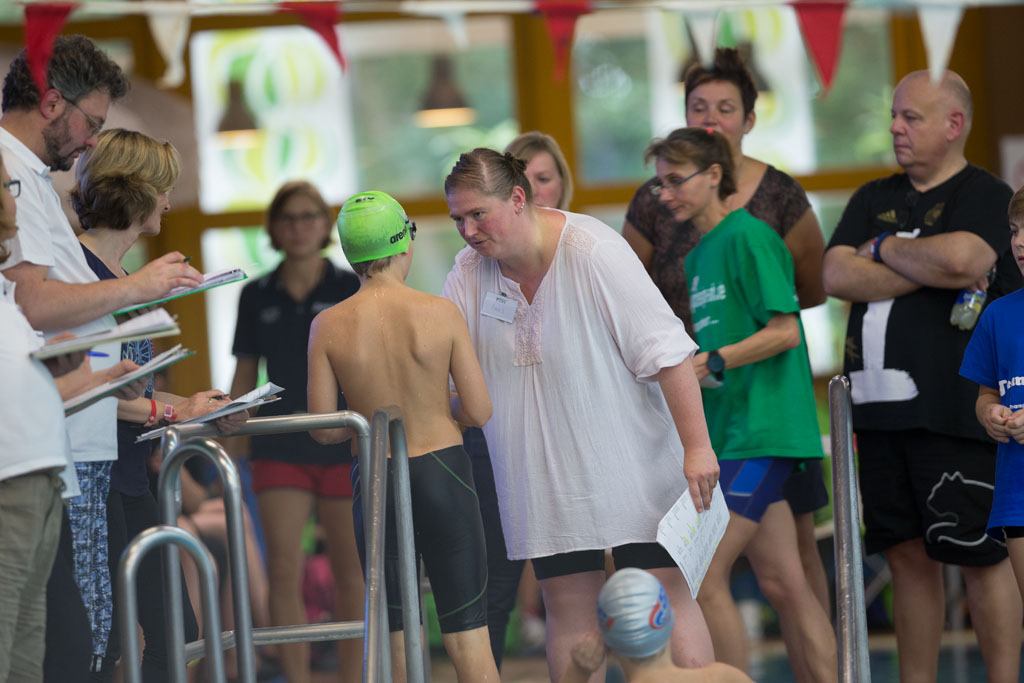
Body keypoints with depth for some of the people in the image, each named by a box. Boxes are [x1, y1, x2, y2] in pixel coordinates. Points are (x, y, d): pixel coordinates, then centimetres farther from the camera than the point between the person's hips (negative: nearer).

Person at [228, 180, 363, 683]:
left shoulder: (353, 290, 1)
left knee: (350, 573, 4)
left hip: (345, 446, -1)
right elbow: (244, 379, 12)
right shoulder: (257, 297, 7)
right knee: (284, 572, -7)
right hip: (280, 448, 2)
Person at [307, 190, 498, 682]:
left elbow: (323, 429, -4)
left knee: (397, 637, 11)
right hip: (443, 471, -2)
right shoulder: (441, 313, -11)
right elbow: (479, 412, -8)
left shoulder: (328, 326, -7)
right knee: (466, 631, 4)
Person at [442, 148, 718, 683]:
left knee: (667, 599, -5)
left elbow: (666, 350, -16)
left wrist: (697, 445, -18)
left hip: (631, 467, -5)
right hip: (545, 475, 5)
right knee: (569, 613, 5)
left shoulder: (593, 252, -16)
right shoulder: (470, 271, 2)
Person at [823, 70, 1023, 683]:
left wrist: (885, 250, -4)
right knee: (909, 556, 9)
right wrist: (927, 269, -6)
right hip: (880, 404, 6)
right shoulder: (874, 200, 18)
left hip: (954, 407, -6)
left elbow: (962, 258, -22)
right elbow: (837, 277, 3)